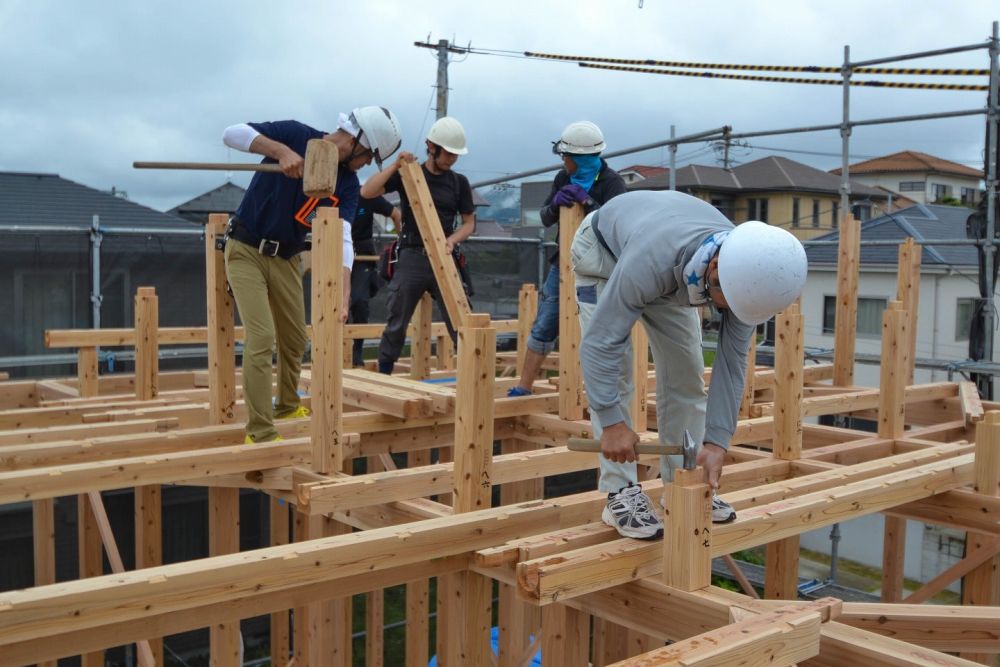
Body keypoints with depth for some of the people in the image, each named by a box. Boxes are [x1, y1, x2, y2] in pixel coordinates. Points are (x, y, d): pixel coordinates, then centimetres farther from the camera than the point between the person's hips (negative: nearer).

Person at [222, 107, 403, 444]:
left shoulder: (348, 184, -6)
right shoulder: (295, 135, -15)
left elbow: (342, 238, -18)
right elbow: (232, 133, -21)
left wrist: (344, 291, -34)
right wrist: (281, 150, -35)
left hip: (286, 258, 5)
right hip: (246, 250, -5)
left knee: (295, 339, 13)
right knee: (261, 337, -15)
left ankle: (287, 406, 38)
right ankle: (260, 432, -9)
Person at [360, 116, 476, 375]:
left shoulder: (459, 182, 8)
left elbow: (469, 222, 11)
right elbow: (366, 192, -8)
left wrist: (452, 239, -10)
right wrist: (395, 166, -17)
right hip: (412, 258, -1)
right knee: (396, 325, 3)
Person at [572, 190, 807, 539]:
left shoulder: (748, 273, -30)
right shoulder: (652, 261, -47)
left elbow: (731, 361, -24)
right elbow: (600, 341, -41)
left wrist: (716, 442, -28)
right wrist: (612, 422, -44)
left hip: (672, 269, 5)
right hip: (603, 250, -5)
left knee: (686, 373, -1)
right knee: (616, 371, -16)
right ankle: (621, 493, -10)